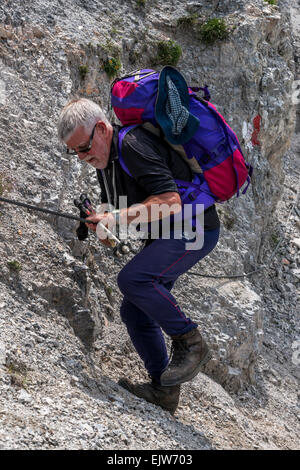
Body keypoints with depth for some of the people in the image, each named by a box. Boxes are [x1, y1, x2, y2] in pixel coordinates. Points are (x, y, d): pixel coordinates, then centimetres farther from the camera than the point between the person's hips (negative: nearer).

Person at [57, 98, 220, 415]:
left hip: (194, 228, -10)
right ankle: (163, 389, 14)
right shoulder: (103, 160, 10)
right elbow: (114, 208, 22)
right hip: (165, 235, 10)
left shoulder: (134, 146, -22)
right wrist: (102, 224, -1)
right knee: (134, 311, 6)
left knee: (132, 279, -28)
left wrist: (118, 219, -30)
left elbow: (170, 203, -30)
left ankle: (190, 343, -13)